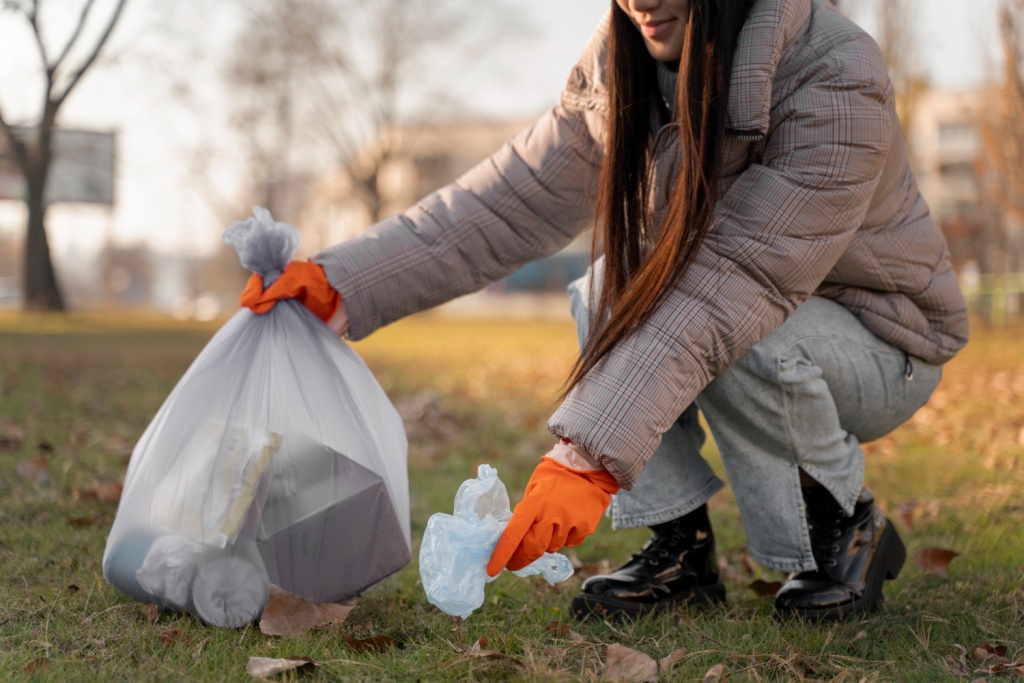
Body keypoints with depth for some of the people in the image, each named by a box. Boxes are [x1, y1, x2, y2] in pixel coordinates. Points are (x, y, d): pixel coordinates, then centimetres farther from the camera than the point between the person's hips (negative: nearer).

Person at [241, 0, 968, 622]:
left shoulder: (837, 87, -31)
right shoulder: (617, 70, -11)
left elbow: (731, 288, -38)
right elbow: (506, 205, -14)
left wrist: (594, 455, -45)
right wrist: (345, 282, -27)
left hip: (881, 346, -6)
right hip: (761, 304, 6)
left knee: (733, 334, -35)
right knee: (610, 294, -19)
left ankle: (846, 526, -8)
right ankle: (680, 545, -9)